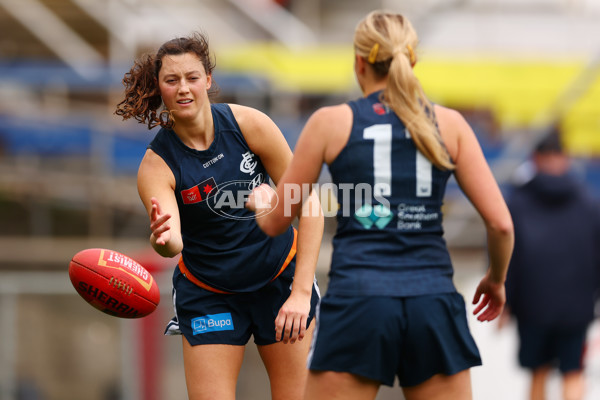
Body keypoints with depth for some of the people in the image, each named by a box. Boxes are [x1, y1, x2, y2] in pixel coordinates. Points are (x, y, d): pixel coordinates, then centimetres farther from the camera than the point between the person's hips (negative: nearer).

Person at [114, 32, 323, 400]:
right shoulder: (157, 164, -17)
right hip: (208, 294, -1)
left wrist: (301, 291, -18)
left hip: (281, 276, 1)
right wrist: (163, 239, -59)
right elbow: (173, 243, -34)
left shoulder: (250, 124, -15)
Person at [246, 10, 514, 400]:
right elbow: (500, 223, 3)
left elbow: (275, 222, 12)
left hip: (358, 302, -1)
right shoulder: (449, 124, 8)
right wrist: (496, 278, 23)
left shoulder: (331, 122, 5)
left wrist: (260, 199, 36)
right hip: (434, 305, 2)